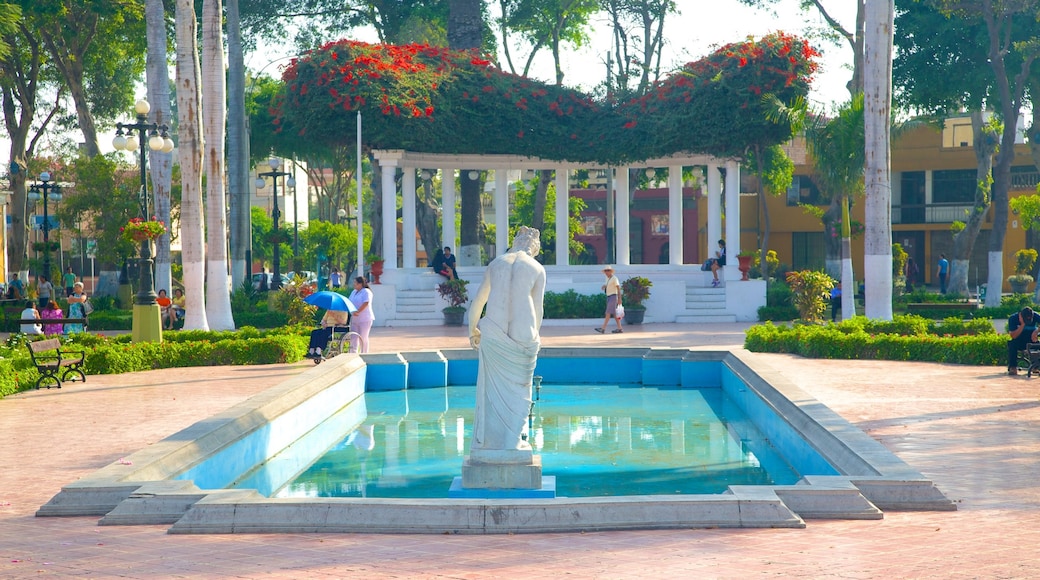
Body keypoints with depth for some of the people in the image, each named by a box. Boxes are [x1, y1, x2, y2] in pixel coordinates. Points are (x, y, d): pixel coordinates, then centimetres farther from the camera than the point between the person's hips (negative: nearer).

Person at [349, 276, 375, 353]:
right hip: (354, 319, 7)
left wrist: (358, 312, -28)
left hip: (364, 319, -7)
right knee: (354, 338, 1)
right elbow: (349, 302, 16)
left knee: (363, 338, -1)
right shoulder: (354, 292, 17)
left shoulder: (366, 292, -9)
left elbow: (366, 303, -21)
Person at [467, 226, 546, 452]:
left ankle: (487, 442, 13)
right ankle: (514, 442, 11)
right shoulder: (537, 269, 3)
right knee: (518, 388, 10)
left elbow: (478, 301, 14)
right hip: (523, 334, -2)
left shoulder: (495, 263, 10)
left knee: (494, 387, 10)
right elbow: (538, 308, 6)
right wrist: (535, 335, 21)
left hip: (493, 332, 2)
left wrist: (472, 330, 26)